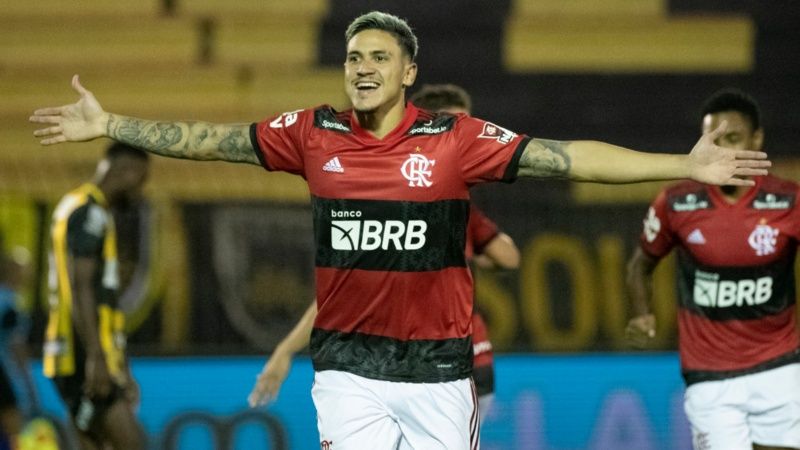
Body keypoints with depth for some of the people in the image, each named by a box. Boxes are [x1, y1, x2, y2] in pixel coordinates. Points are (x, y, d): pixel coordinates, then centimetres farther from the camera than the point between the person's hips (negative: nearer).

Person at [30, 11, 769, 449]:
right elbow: (212, 141, 8)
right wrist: (109, 124, 7)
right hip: (349, 363, 1)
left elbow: (565, 157, -10)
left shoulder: (454, 140, -5)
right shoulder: (314, 135, 1)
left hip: (438, 363, -1)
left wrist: (685, 166, -16)